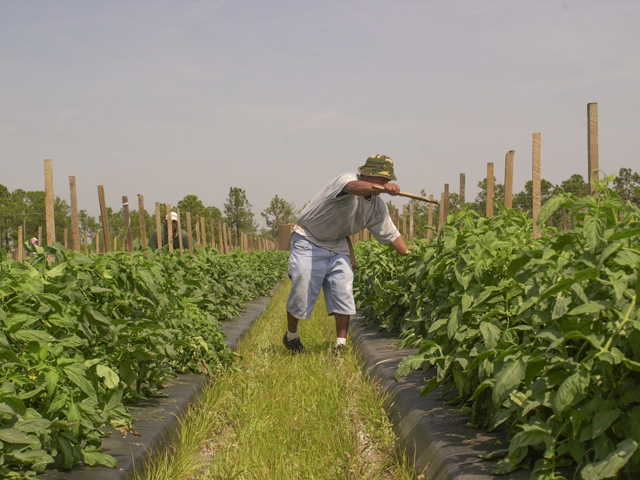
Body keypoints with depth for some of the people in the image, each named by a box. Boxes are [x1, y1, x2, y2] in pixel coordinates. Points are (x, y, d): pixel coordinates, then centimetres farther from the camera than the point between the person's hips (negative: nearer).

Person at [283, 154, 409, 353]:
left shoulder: (377, 207, -2)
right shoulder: (346, 179, -25)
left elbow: (391, 234, 5)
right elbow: (354, 187, -50)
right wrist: (382, 188, -68)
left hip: (337, 246, 6)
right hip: (308, 242, -6)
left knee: (343, 293, -6)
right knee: (301, 292, -4)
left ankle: (341, 344, 2)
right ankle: (291, 335, 20)